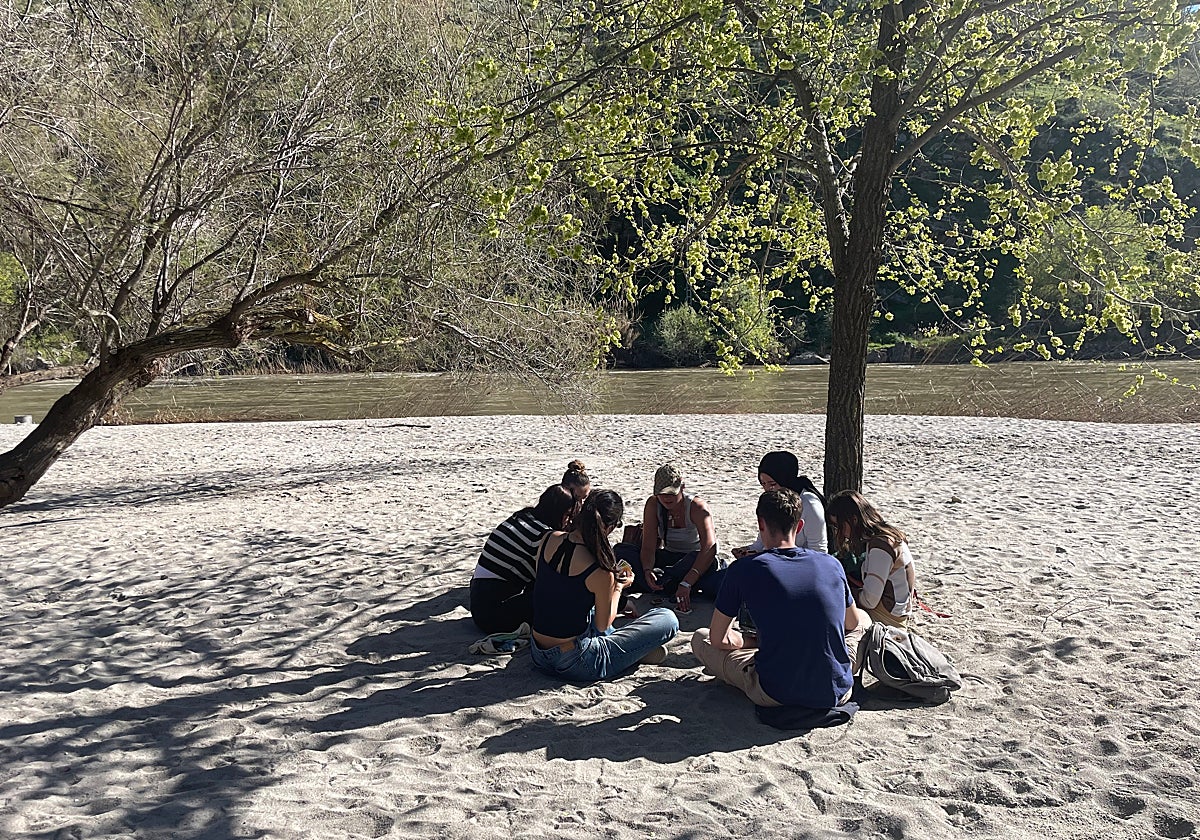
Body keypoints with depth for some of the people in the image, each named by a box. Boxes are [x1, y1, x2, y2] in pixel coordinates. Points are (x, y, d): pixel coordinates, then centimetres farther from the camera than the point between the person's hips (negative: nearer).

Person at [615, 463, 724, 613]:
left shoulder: (696, 507, -22)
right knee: (621, 551, -16)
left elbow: (709, 548, -35)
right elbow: (648, 547, -14)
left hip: (694, 561, -4)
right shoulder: (653, 505, -11)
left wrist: (686, 583, -47)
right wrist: (647, 570, -38)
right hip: (668, 559, 4)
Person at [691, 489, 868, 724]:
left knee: (700, 639, 19)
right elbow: (852, 623, 21)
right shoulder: (831, 564, 2)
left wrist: (743, 642, 26)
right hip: (835, 693, 3)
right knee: (863, 620, 31)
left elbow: (717, 639, 3)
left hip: (774, 695, -3)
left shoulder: (743, 569, -7)